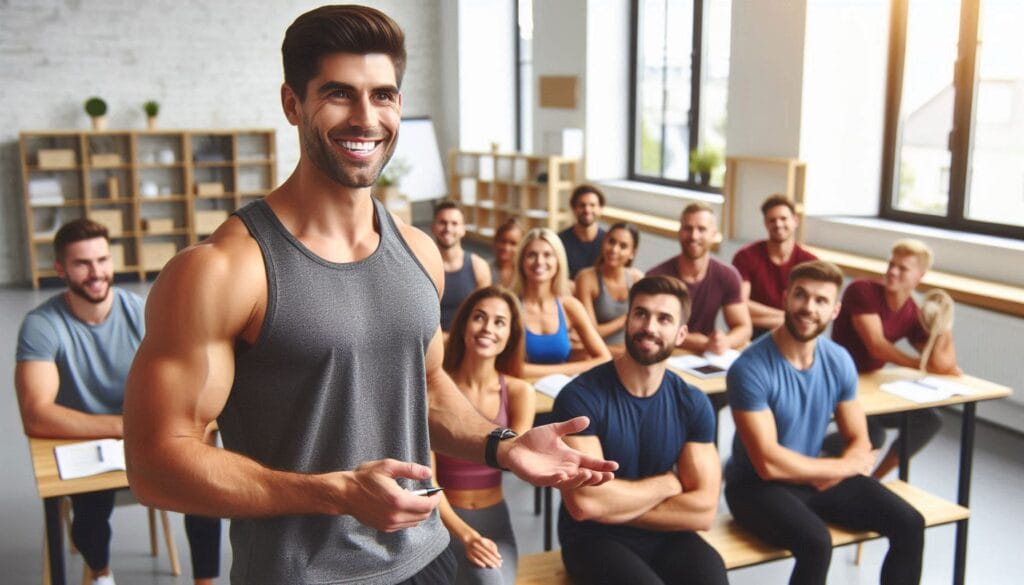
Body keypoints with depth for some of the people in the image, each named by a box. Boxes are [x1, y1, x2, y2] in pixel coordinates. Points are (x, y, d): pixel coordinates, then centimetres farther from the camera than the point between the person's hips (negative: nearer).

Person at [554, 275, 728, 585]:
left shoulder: (693, 404, -1)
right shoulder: (580, 396, -14)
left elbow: (703, 510, -6)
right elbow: (584, 503, -21)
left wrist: (613, 506, -13)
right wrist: (666, 484, -8)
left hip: (664, 537, 4)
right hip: (594, 540, -3)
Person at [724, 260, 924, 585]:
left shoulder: (839, 360, -2)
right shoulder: (750, 368, -23)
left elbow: (860, 442, 4)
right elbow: (769, 464, -25)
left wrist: (830, 474, -19)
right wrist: (844, 466, -12)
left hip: (816, 476, 7)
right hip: (756, 484, -6)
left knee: (909, 524, -6)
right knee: (816, 542, -33)